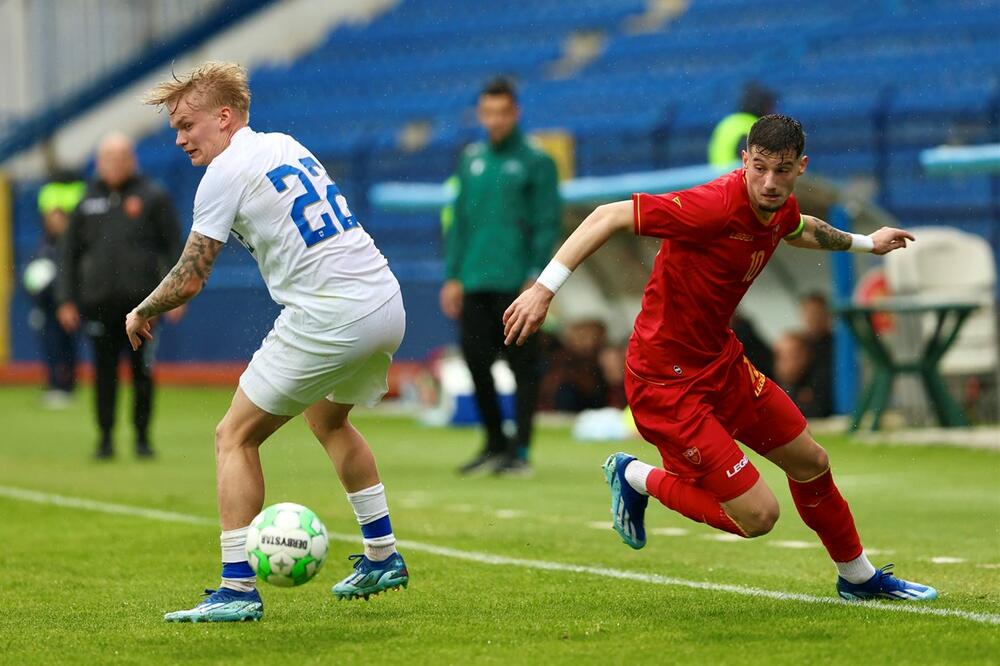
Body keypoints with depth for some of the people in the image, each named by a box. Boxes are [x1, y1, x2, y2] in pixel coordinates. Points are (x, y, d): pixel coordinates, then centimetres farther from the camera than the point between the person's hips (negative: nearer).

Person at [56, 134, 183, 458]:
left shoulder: (153, 197, 5)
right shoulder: (88, 202, 12)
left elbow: (174, 247, 5)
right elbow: (70, 254, 15)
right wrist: (66, 300, 9)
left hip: (141, 299, -2)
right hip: (99, 303, 2)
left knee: (143, 371, 0)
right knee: (104, 372, 3)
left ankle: (142, 437, 9)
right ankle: (105, 438, 9)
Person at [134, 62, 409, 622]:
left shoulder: (225, 172, -7)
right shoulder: (286, 146, 17)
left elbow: (190, 281, -8)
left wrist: (142, 313, 11)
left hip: (328, 320, -9)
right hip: (387, 305, 9)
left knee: (235, 437, 1)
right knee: (328, 420, 32)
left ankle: (238, 589, -5)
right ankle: (382, 557, 35)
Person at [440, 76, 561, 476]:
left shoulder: (536, 162, -1)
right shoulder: (471, 159, 15)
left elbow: (547, 224, -5)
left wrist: (537, 276, -13)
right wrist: (452, 275, 11)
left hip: (516, 282, -5)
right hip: (474, 281, 5)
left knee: (522, 365, -3)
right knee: (475, 358, 3)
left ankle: (520, 450, 2)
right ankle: (495, 444, 18)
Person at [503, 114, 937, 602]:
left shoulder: (780, 208, -1)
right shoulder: (714, 205, -29)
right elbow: (608, 217, -29)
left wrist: (864, 243, 40)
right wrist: (545, 288, -36)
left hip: (721, 360, 9)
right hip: (666, 381, -9)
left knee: (810, 464, 20)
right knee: (758, 515, -10)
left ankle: (858, 578, 44)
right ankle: (639, 478, 14)